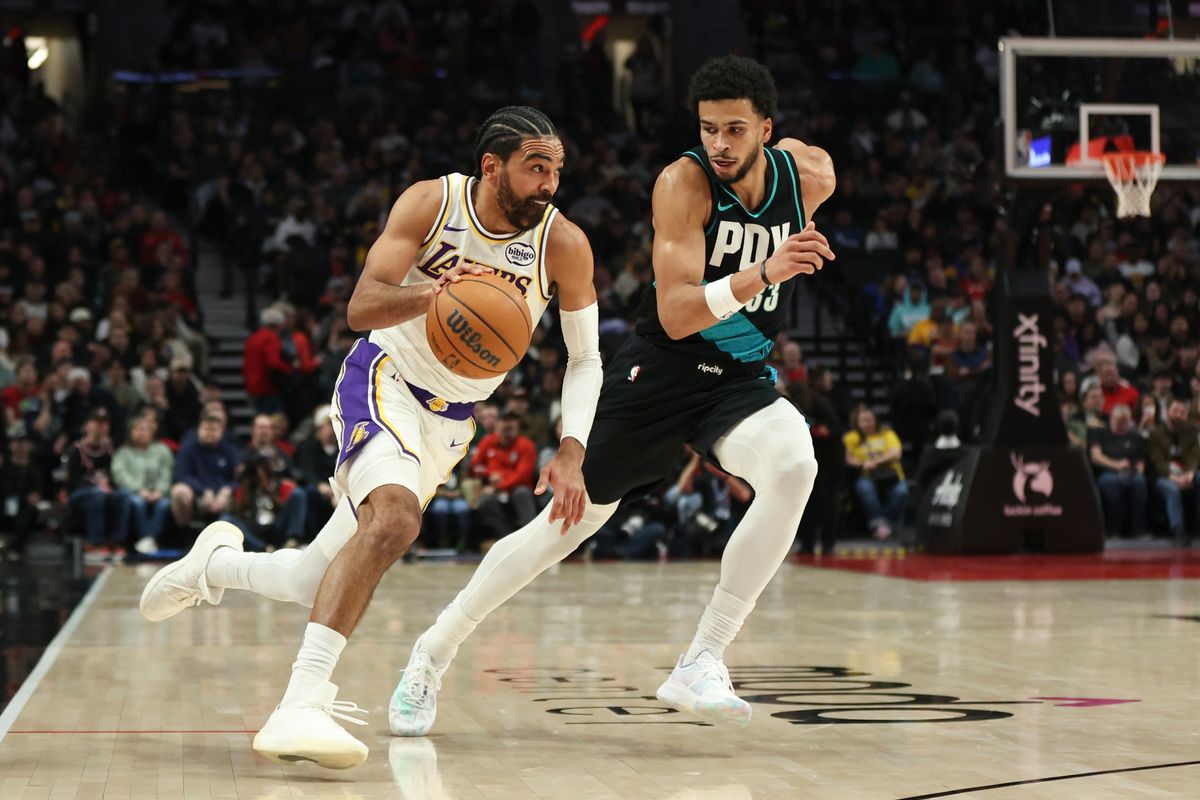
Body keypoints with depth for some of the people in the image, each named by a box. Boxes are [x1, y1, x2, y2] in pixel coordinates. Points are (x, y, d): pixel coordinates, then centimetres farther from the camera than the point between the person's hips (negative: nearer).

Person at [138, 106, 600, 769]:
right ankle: (300, 707, -38)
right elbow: (360, 308, -23)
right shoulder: (432, 203, -17)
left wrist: (571, 452, -17)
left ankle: (215, 563, 39)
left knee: (320, 582, 6)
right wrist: (429, 293, -44)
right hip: (383, 380, -4)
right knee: (394, 517, -35)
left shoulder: (564, 245, -12)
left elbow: (585, 359, -2)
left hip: (451, 418, 5)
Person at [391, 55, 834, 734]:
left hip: (742, 379, 3)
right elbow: (675, 316, -32)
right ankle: (432, 657, 25)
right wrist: (761, 275, -46)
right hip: (660, 370, -3)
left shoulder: (812, 175, -10)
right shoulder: (683, 183, -22)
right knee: (572, 521, 5)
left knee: (795, 468, -30)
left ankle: (702, 664, -22)